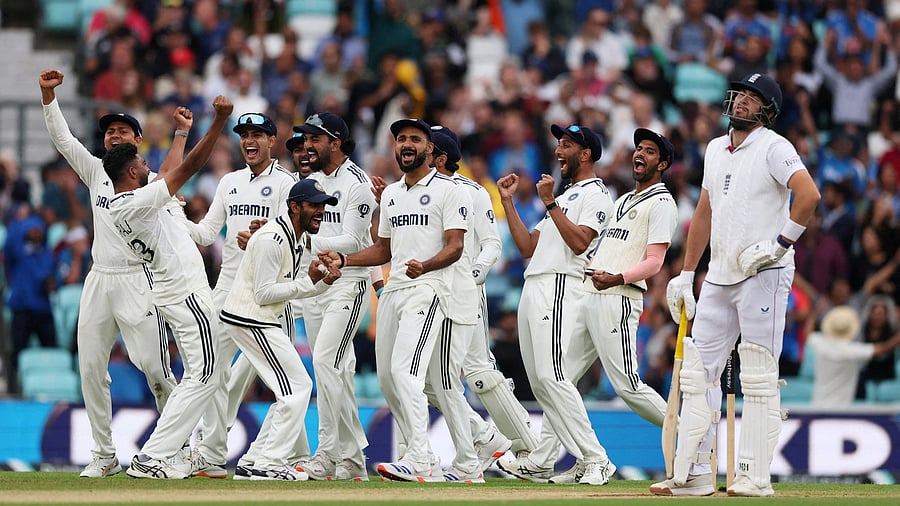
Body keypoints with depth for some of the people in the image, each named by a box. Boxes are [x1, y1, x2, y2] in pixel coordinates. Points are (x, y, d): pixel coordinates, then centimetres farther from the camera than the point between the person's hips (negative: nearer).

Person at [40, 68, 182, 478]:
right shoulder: (96, 172, 13)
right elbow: (61, 137, 8)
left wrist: (181, 134, -29)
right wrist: (48, 94, -3)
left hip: (138, 282, -5)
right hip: (99, 280, 5)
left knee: (154, 367, -9)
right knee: (91, 368, 2)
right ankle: (104, 455, 9)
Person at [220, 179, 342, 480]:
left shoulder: (295, 240, 14)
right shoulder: (272, 239, -19)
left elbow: (287, 289, 15)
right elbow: (263, 294, -21)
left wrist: (324, 282, 0)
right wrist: (309, 281, -20)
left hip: (263, 323, 11)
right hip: (249, 319, -11)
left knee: (294, 388, 15)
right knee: (297, 386, -11)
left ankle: (259, 459, 17)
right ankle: (269, 465, -10)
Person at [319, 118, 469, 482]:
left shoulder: (447, 191, -3)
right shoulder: (391, 194, 20)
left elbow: (455, 247, -12)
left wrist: (424, 266, -31)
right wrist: (344, 260, 9)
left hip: (428, 288, -8)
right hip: (393, 289, 8)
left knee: (405, 370, -22)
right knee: (386, 378, 6)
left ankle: (419, 460, -27)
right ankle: (426, 464, 14)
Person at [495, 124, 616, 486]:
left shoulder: (595, 194, -2)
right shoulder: (564, 196, 27)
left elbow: (579, 242, -18)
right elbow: (528, 247, 22)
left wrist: (550, 204, -17)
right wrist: (508, 202, 19)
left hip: (559, 289, -10)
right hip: (533, 290, 10)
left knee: (551, 375, -18)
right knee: (541, 379, 7)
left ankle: (595, 459, -19)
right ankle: (539, 463, 8)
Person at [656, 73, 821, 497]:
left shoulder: (773, 148, -7)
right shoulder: (716, 149, 17)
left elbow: (808, 194, -22)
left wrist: (780, 244, -20)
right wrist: (685, 274, 19)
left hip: (763, 275, -8)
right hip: (719, 278, 8)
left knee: (759, 379, -7)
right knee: (698, 373, 5)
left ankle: (755, 476, -7)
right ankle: (692, 475, 7)